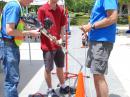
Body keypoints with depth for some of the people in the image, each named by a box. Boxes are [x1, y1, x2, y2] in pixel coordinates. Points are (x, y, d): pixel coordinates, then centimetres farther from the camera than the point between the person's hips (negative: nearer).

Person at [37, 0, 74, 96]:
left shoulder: (60, 10, 5)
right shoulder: (42, 9, -10)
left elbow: (63, 25, 10)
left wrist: (62, 37, -5)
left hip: (58, 43, 6)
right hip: (47, 45, -5)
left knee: (60, 66, 17)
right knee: (48, 68, 6)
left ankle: (63, 87, 33)